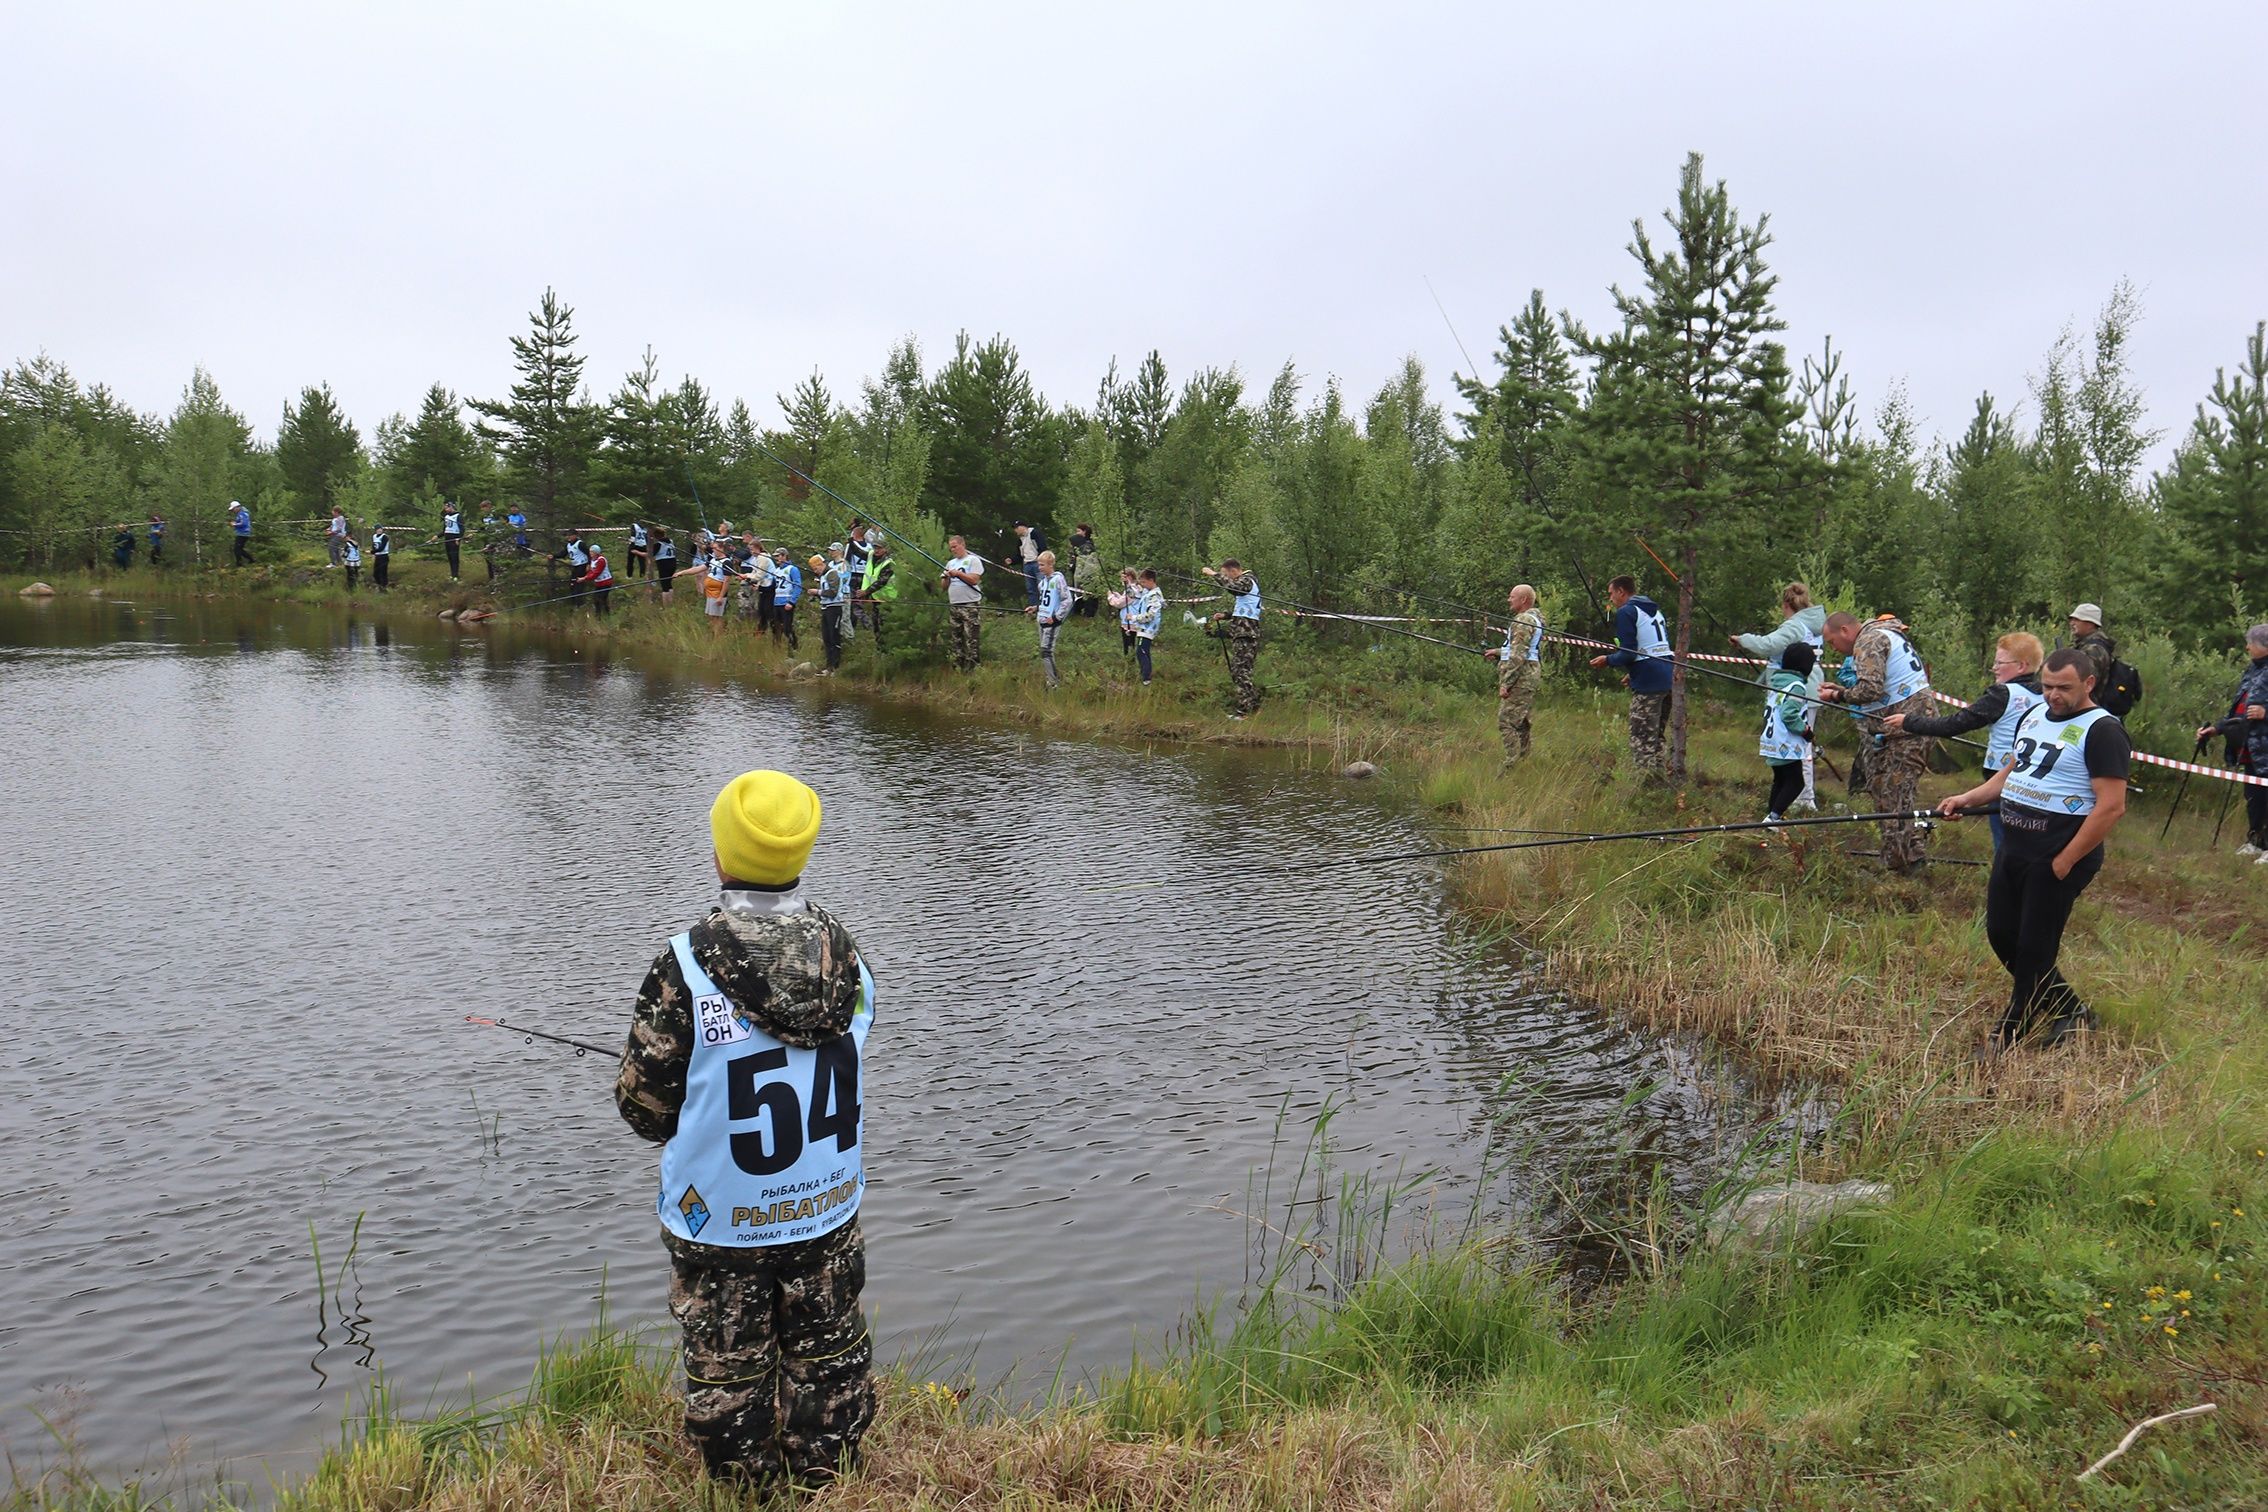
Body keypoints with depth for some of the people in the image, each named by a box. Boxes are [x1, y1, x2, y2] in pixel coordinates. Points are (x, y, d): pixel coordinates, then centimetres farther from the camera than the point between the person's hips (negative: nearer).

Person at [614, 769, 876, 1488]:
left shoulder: (687, 967, -22)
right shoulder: (848, 956, -8)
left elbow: (643, 1104, -13)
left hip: (721, 1222, -4)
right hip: (829, 1212, 4)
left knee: (727, 1374, 16)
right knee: (829, 1360, 21)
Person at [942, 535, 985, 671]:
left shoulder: (973, 560, 1)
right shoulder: (950, 563, 20)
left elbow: (974, 580, -11)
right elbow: (944, 586, 19)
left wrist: (958, 573, -14)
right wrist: (946, 577, -1)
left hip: (971, 605, -7)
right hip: (954, 605, 7)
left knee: (972, 639, -10)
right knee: (957, 639, 7)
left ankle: (972, 668, -11)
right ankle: (957, 667, 11)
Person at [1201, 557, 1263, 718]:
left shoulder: (1247, 580, -7)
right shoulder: (1242, 582, 23)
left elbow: (1233, 587, -30)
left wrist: (1215, 574, -21)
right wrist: (1224, 616, 16)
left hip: (1245, 634, -10)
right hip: (1240, 633, 10)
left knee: (1240, 671, -12)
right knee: (1239, 671, 14)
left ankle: (1244, 710, -13)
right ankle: (1253, 705, 19)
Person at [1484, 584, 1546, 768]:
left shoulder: (1524, 620, -14)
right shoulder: (1534, 618, 19)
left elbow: (1518, 656, -20)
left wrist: (1506, 683, -21)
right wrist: (1498, 652, 26)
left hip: (1520, 678, -11)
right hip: (1528, 677, 11)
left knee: (1507, 722, -12)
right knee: (1520, 723, 16)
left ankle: (1510, 766, -14)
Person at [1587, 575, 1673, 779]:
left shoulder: (1626, 612, -7)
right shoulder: (1654, 610, 20)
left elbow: (1629, 653, -14)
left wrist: (1607, 660, 4)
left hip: (1647, 684, -9)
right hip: (1667, 678, 9)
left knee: (1642, 741, -6)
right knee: (1656, 737, 18)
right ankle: (1664, 779, 19)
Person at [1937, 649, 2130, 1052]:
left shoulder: (2102, 730, -14)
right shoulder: (2034, 715, 13)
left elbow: (2111, 806, -19)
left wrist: (2064, 862, -18)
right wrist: (1967, 799, 9)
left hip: (2058, 856, -9)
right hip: (2013, 847, 9)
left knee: (2034, 948, 0)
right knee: (2002, 935, 13)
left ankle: (2009, 1036, 13)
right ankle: (2071, 1013, 29)